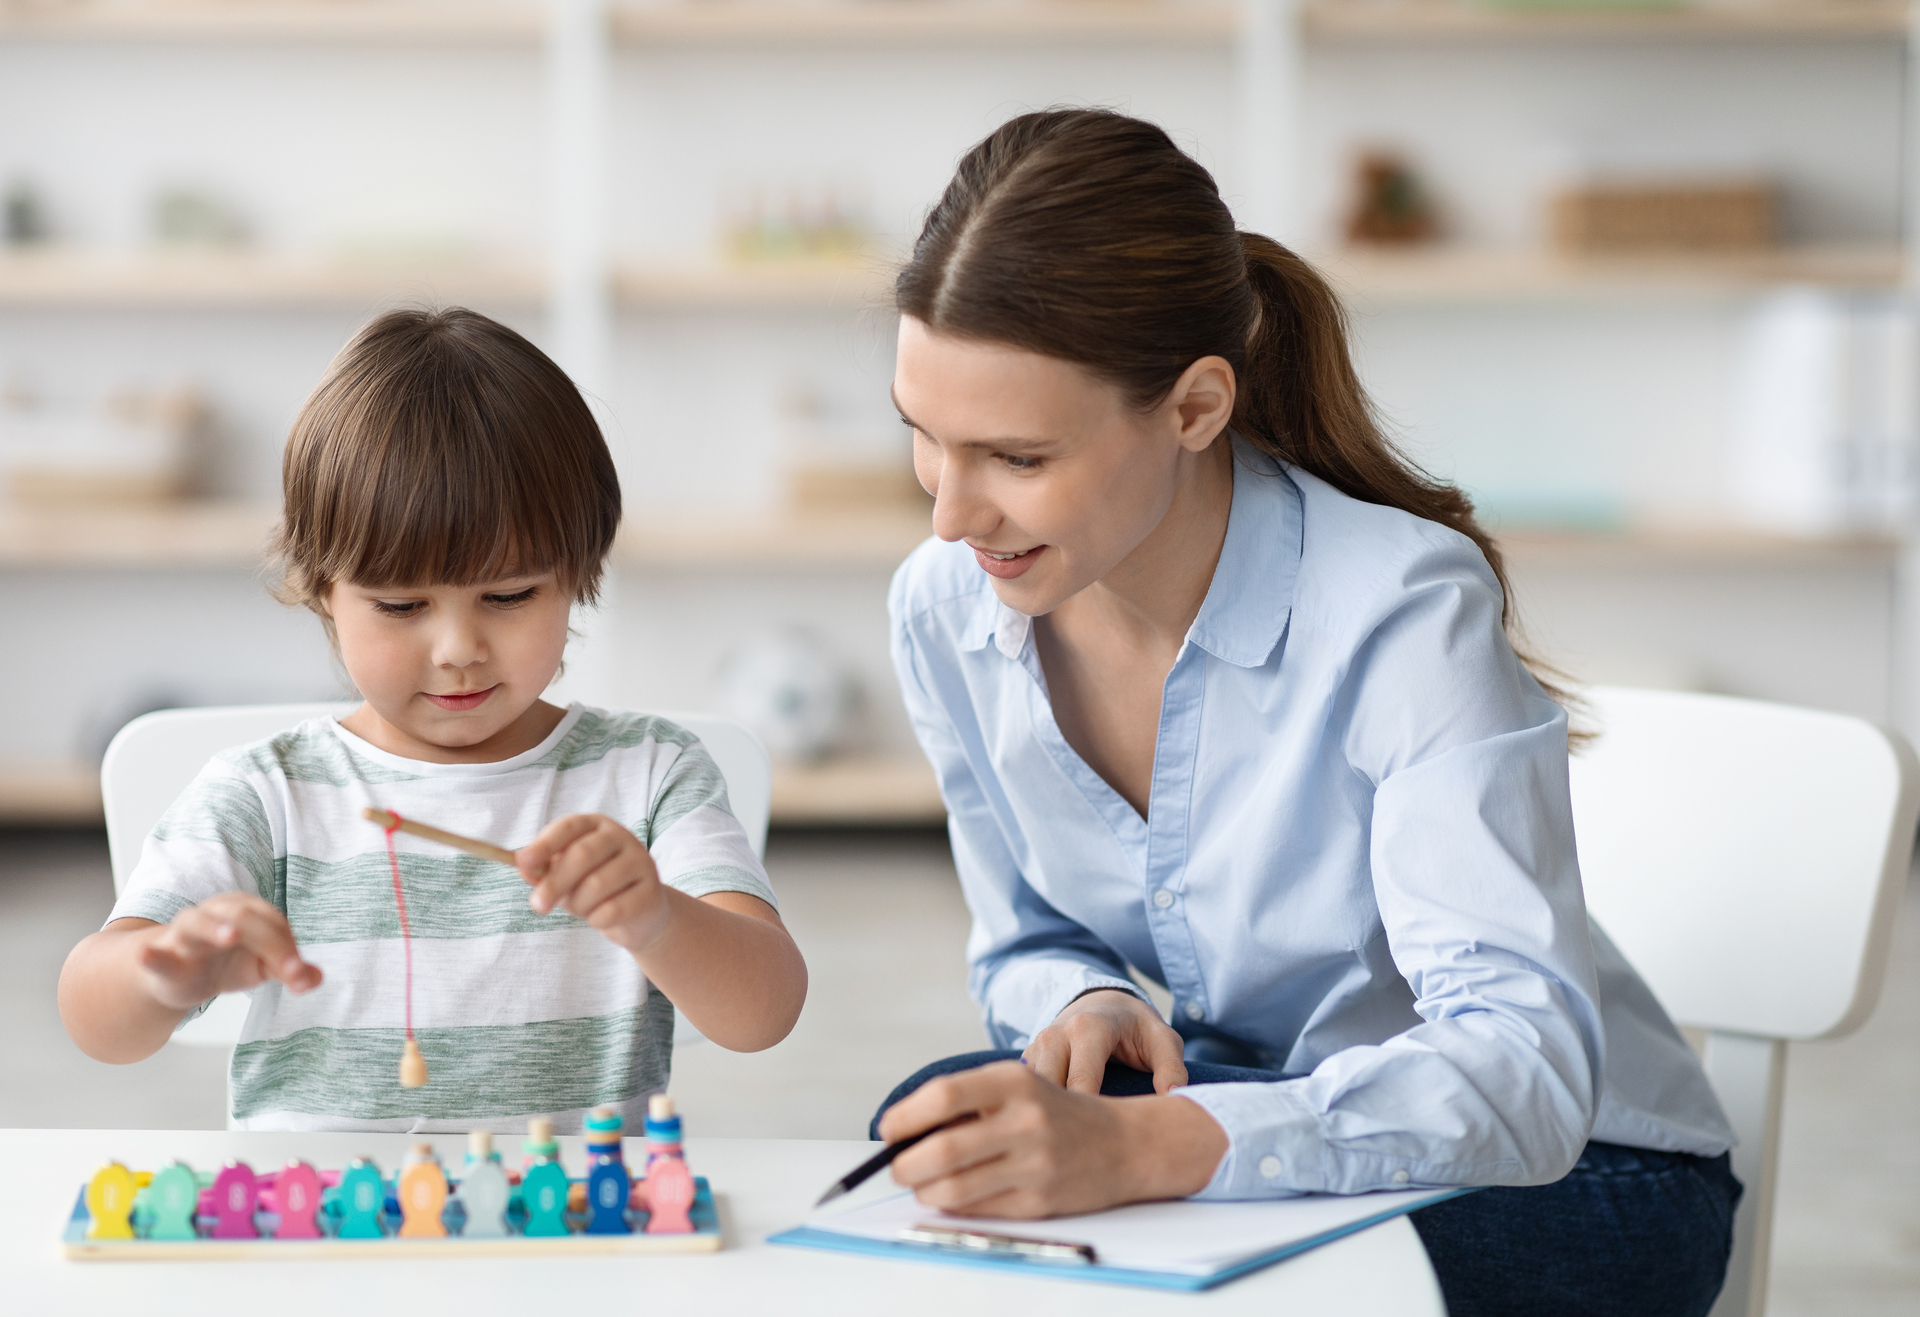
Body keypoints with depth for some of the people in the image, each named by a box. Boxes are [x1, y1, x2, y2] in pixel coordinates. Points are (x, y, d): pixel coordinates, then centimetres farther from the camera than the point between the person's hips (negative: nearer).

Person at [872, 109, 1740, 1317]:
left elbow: (1522, 1075, -37)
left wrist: (1136, 1149, -52)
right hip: (1254, 1113, 5)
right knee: (930, 1130, -25)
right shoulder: (945, 610, -8)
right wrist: (1090, 1010, -17)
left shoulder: (1403, 612, -27)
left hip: (1578, 1167, -5)